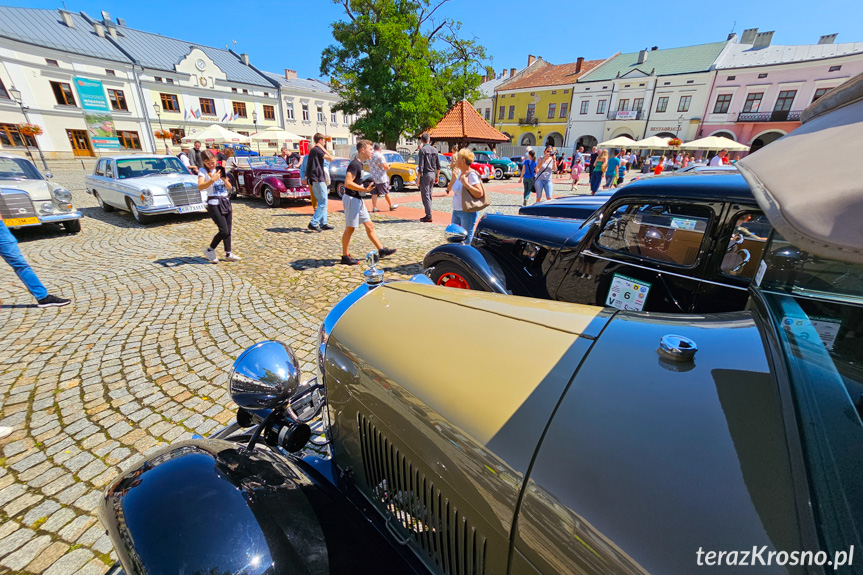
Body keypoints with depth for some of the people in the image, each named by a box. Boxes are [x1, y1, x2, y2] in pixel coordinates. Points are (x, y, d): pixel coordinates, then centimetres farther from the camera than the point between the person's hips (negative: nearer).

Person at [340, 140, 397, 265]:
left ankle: (381, 250, 17)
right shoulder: (354, 164, -17)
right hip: (351, 199, -10)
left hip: (358, 200, 10)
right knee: (350, 228, -2)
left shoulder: (359, 164, 14)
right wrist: (365, 189, -24)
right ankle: (345, 257, 9)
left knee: (369, 225, 11)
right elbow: (347, 183, -26)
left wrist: (366, 187, 14)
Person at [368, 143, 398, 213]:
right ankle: (391, 205, 14)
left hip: (373, 177, 6)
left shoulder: (370, 156, 11)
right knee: (386, 192, 4)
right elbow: (384, 166, -18)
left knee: (374, 193, 5)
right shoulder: (379, 155, -12)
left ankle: (374, 207, 2)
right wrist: (388, 167, 2)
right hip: (381, 178, -6)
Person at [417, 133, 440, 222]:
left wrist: (419, 178, -11)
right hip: (433, 174, 7)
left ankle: (428, 216, -2)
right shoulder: (434, 149, 8)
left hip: (425, 174, -7)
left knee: (425, 195, -2)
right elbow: (438, 165, 11)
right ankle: (428, 214, 19)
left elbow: (421, 165, -16)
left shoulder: (422, 150, -11)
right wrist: (437, 176, 19)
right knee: (429, 195, 15)